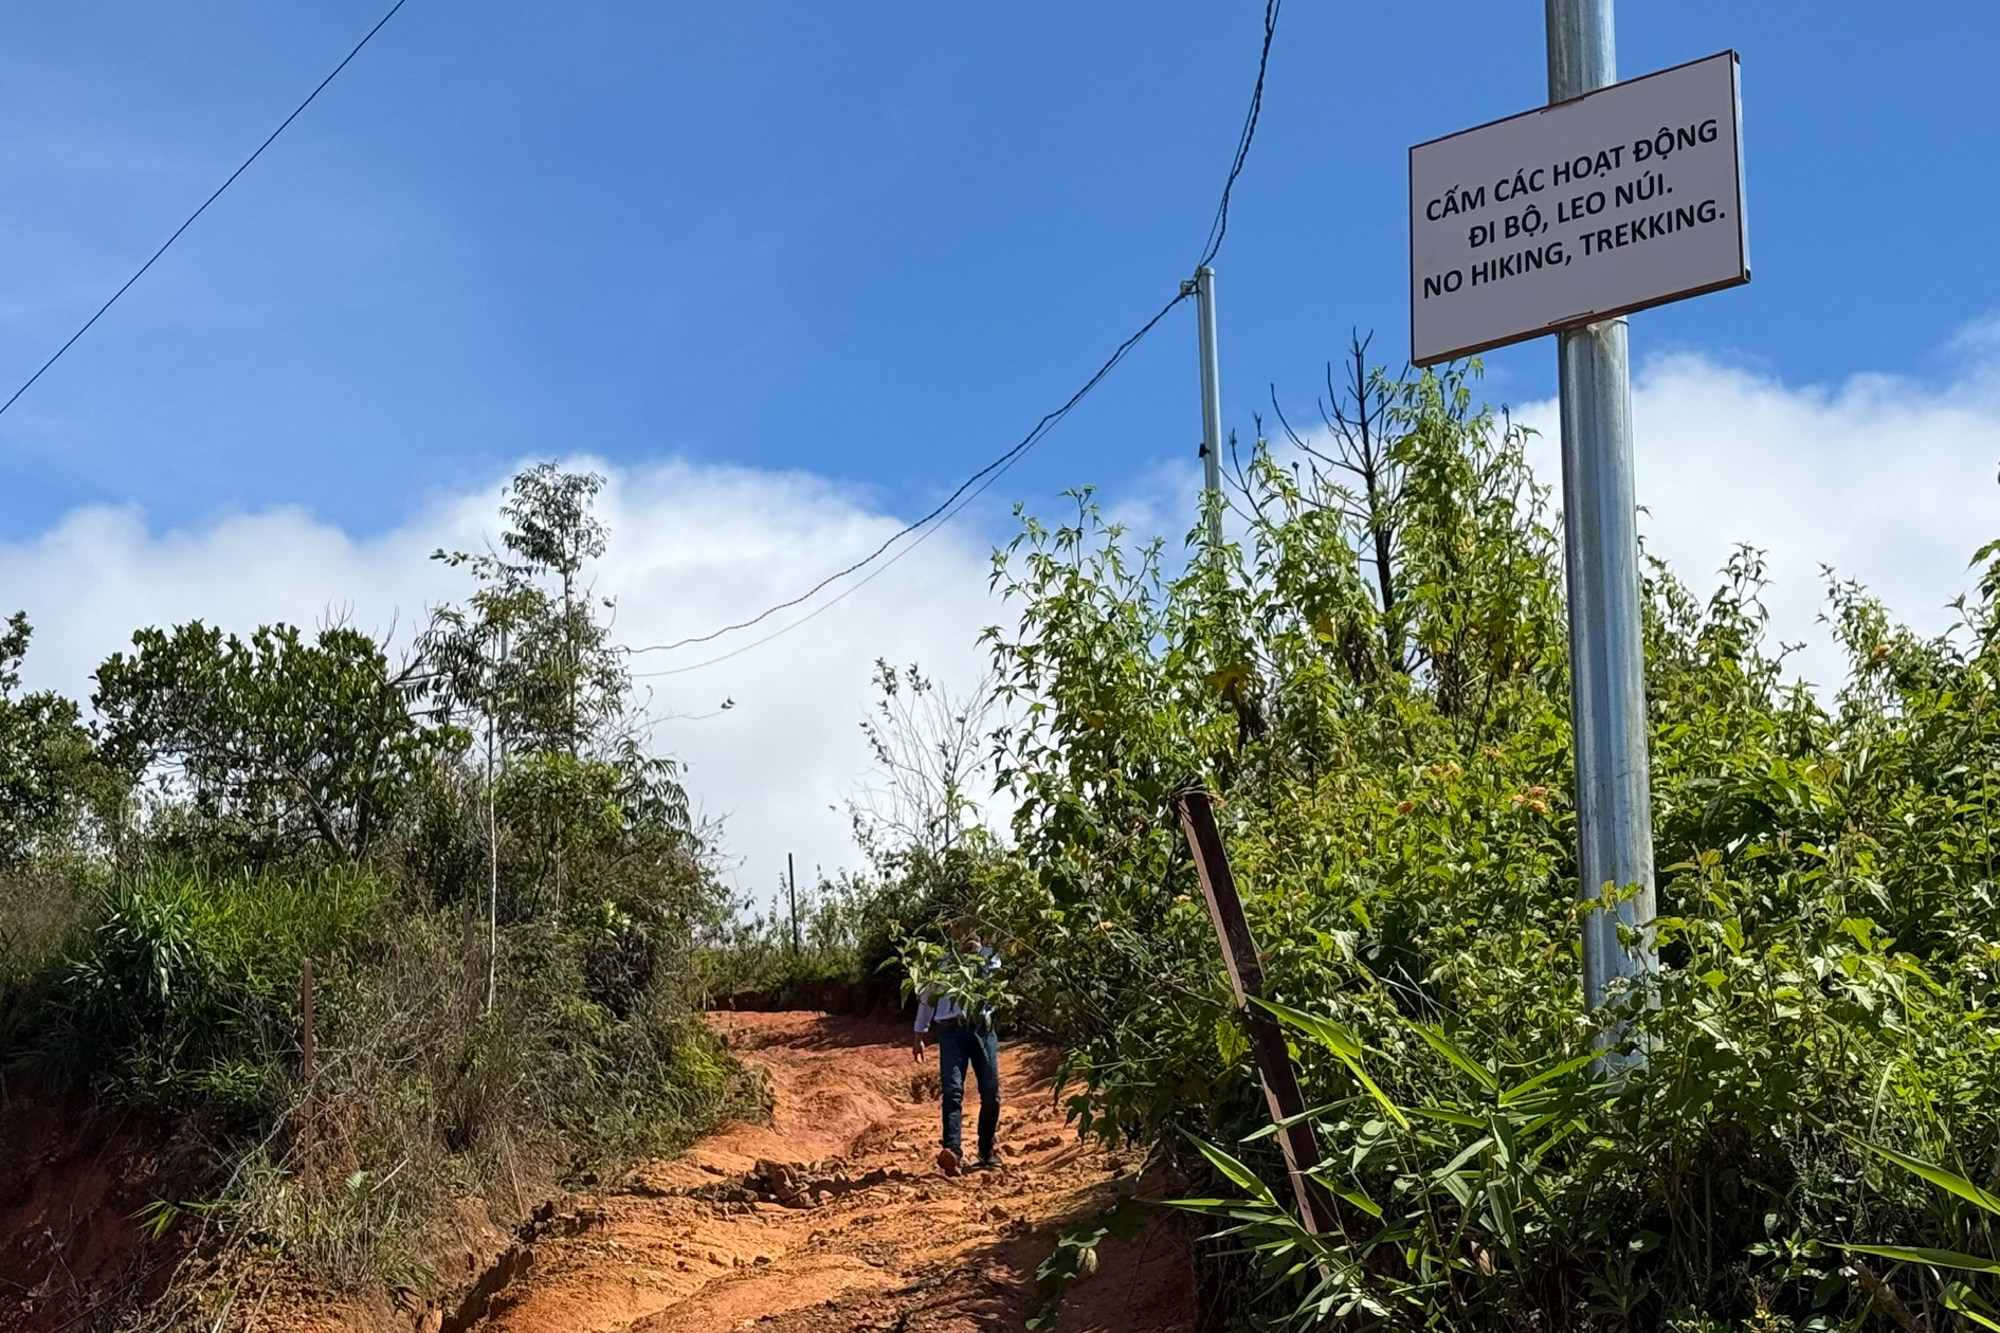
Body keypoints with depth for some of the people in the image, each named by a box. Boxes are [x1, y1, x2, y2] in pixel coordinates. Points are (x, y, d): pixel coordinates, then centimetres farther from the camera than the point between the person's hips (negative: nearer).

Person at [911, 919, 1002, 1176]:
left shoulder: (988, 957, 15)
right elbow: (927, 999, 22)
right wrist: (918, 1036, 20)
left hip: (982, 1028, 1)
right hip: (952, 1030, -1)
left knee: (991, 1093, 3)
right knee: (953, 1090, -16)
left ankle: (986, 1151, 17)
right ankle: (952, 1150, -29)